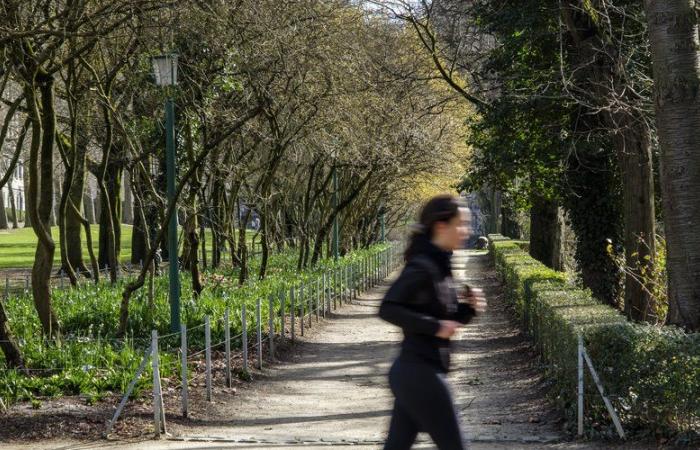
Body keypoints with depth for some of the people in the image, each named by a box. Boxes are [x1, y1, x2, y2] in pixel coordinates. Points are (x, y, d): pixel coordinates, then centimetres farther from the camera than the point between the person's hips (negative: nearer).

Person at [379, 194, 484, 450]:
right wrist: (434, 326, -22)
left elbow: (447, 318, 21)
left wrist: (468, 307, 3)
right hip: (421, 374, -9)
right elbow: (388, 309, -24)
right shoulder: (422, 267, -15)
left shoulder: (440, 266, 13)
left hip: (411, 373, 9)